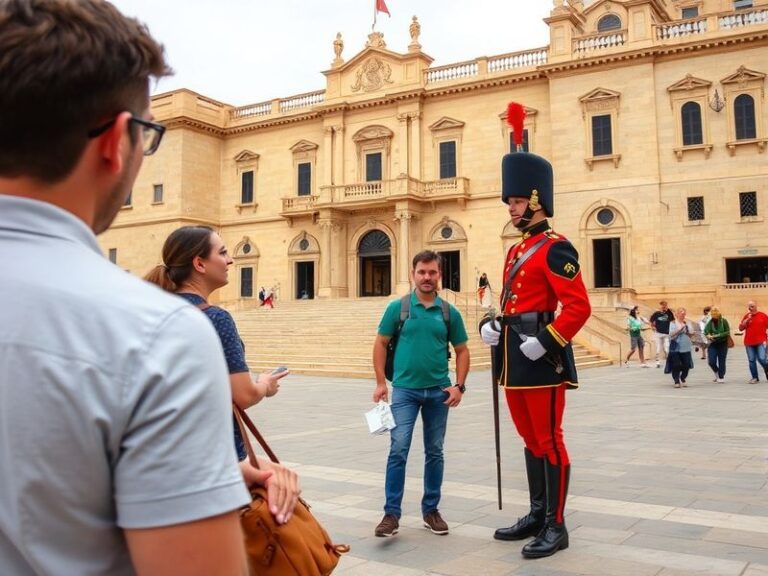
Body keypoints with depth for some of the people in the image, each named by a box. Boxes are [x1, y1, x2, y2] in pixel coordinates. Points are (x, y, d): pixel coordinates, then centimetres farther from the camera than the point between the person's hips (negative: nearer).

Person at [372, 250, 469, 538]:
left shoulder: (449, 312, 2)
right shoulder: (398, 307, -2)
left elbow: (462, 351, 8)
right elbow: (381, 343, 3)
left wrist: (459, 386, -3)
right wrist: (381, 382, -3)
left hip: (439, 392, 2)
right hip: (405, 389, -2)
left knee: (434, 452, 11)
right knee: (398, 450, -8)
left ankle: (431, 510, 24)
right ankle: (392, 513, 0)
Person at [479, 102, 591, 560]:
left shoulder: (555, 248, -10)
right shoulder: (516, 251, 17)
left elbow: (579, 307, -17)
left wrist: (546, 341, -22)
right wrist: (491, 325, 6)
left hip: (542, 357, -9)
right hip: (514, 358, 9)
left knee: (549, 441, -1)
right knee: (531, 440, 16)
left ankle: (556, 526, 10)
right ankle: (537, 515, 27)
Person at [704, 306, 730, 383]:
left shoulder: (724, 321, -7)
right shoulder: (710, 322, -2)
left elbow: (727, 332, -9)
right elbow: (706, 331, -7)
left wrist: (717, 335, -20)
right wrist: (708, 336, -29)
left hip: (723, 344, -2)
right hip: (713, 344, 2)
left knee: (721, 361, 2)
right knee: (711, 362, -4)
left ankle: (721, 377, 17)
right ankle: (717, 373, 25)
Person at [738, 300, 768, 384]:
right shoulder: (746, 316, 8)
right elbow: (740, 328, 2)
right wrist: (747, 319, -8)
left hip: (760, 342, -3)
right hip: (749, 343, 3)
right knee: (751, 361, 3)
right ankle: (755, 378, 11)